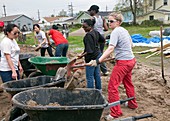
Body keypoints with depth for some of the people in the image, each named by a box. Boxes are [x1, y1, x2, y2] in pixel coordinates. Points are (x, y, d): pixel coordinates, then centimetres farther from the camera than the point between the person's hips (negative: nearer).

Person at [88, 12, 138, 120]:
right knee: (128, 83, 26)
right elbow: (131, 45, 20)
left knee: (112, 87, -5)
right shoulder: (124, 30, 10)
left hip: (123, 62, -10)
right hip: (131, 60, 10)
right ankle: (132, 104, 44)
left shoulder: (116, 32, -17)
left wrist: (98, 61, -37)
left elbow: (110, 49, -30)